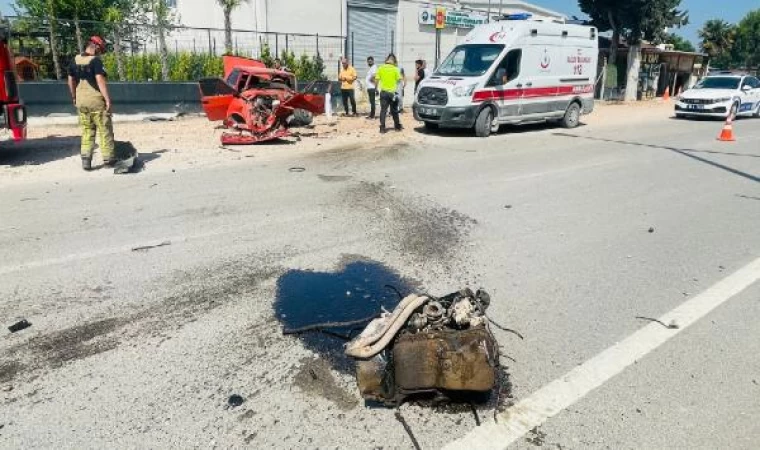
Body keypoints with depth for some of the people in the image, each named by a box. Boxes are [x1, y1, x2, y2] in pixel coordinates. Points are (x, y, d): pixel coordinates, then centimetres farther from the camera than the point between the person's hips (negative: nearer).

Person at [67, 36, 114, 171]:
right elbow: (100, 80, -20)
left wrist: (74, 97, 26)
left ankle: (86, 159, 3)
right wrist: (107, 99, -20)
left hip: (81, 101, 6)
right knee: (105, 130, 5)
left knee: (87, 131, 11)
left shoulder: (75, 60, 11)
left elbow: (71, 80, 17)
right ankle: (108, 158, 9)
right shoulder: (95, 60, -11)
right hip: (97, 100, -6)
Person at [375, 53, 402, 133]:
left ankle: (382, 128, -6)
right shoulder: (395, 69, -4)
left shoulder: (381, 68, 0)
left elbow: (376, 80, -1)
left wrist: (377, 88, 12)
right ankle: (397, 126, 22)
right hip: (393, 92, 0)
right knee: (394, 110, 12)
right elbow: (399, 79, -6)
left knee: (383, 110, 2)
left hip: (384, 92, 1)